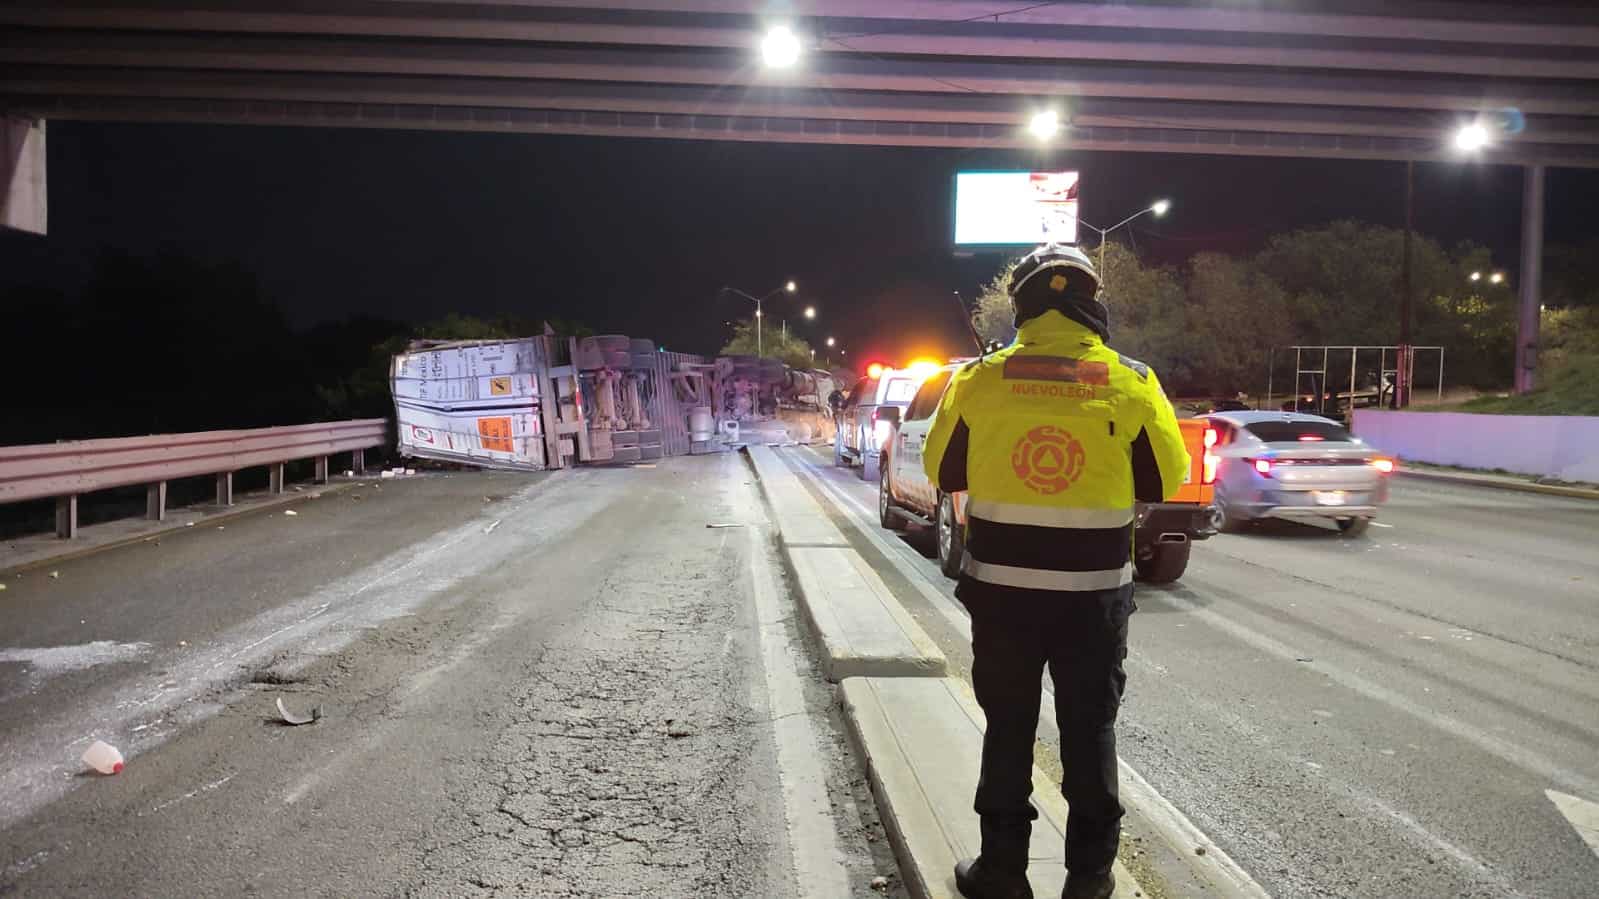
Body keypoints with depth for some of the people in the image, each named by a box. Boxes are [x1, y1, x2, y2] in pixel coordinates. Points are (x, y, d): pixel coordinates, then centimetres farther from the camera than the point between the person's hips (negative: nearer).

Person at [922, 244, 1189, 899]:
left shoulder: (979, 379, -5)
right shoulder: (1131, 383, -6)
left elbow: (945, 472, 6)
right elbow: (1163, 481, 3)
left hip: (1001, 586, 0)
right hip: (1094, 591, 0)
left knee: (1008, 728, 13)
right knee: (1089, 732, 14)